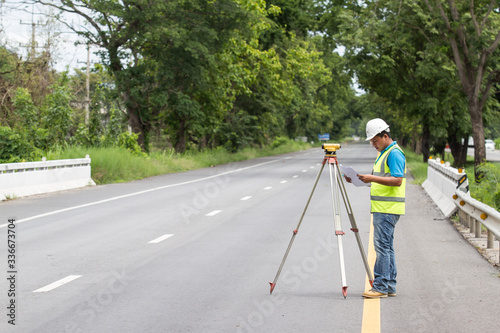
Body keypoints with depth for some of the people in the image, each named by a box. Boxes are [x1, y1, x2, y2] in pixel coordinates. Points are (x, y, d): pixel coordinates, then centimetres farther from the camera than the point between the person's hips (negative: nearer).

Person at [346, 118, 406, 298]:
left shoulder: (394, 153, -13)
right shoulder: (383, 152, 19)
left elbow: (397, 180, -22)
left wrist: (373, 178, -24)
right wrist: (362, 180, 12)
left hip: (388, 209, -11)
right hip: (382, 208, 11)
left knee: (382, 246, -10)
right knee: (386, 246, 10)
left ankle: (381, 286, -9)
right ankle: (389, 286, 14)